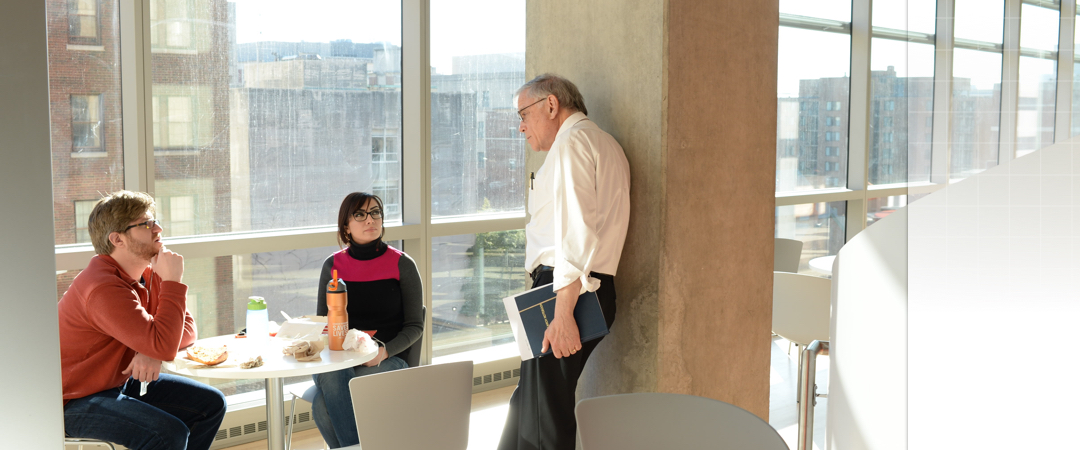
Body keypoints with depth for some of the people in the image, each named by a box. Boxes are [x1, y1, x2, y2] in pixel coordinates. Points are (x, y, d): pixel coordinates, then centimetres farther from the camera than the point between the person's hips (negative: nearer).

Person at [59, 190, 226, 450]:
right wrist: (172, 282, -27)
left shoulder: (148, 273, 2)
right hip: (77, 402, -9)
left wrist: (153, 353, -19)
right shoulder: (105, 289, -28)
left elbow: (187, 329, 2)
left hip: (122, 381, 9)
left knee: (211, 404, 7)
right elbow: (164, 346, -34)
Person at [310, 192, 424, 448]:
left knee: (324, 405, -32)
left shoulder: (402, 265, 2)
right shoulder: (333, 266, 9)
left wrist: (384, 351, -14)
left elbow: (415, 325, 3)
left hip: (388, 360, -2)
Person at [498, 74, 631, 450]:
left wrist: (563, 313, -24)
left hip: (568, 290, -10)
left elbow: (576, 231, -20)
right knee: (530, 405, 16)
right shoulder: (605, 144, 23)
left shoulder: (573, 141, -9)